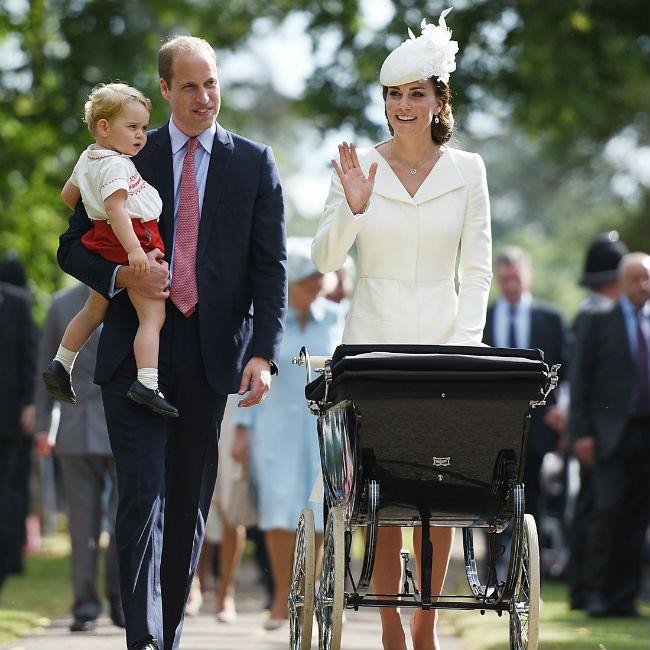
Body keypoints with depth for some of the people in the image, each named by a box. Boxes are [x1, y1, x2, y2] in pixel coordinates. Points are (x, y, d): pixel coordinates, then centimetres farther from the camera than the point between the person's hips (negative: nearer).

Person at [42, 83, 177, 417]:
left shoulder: (88, 158, 12)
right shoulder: (115, 165, -19)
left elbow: (68, 194, 25)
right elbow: (116, 208, -30)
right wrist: (134, 249, -37)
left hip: (105, 244, 10)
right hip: (131, 240, -10)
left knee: (94, 309, 25)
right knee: (152, 315, -12)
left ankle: (60, 365, 32)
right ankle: (146, 384, -22)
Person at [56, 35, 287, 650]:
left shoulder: (254, 164, 7)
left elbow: (271, 268, 2)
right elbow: (73, 247, 10)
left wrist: (263, 353, -10)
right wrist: (121, 275, -11)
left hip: (210, 351, 1)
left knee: (190, 500, 6)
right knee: (143, 493, -12)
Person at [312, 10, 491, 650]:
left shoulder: (466, 170, 4)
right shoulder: (357, 165, 2)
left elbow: (477, 267, 4)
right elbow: (324, 259, 1)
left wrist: (466, 342, -8)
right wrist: (352, 209, -17)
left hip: (442, 344, 1)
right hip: (373, 345, 0)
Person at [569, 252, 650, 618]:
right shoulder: (600, 322, 4)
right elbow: (580, 379, 2)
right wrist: (582, 432, -6)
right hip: (612, 433, -2)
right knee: (609, 509, -12)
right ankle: (599, 593, -4)